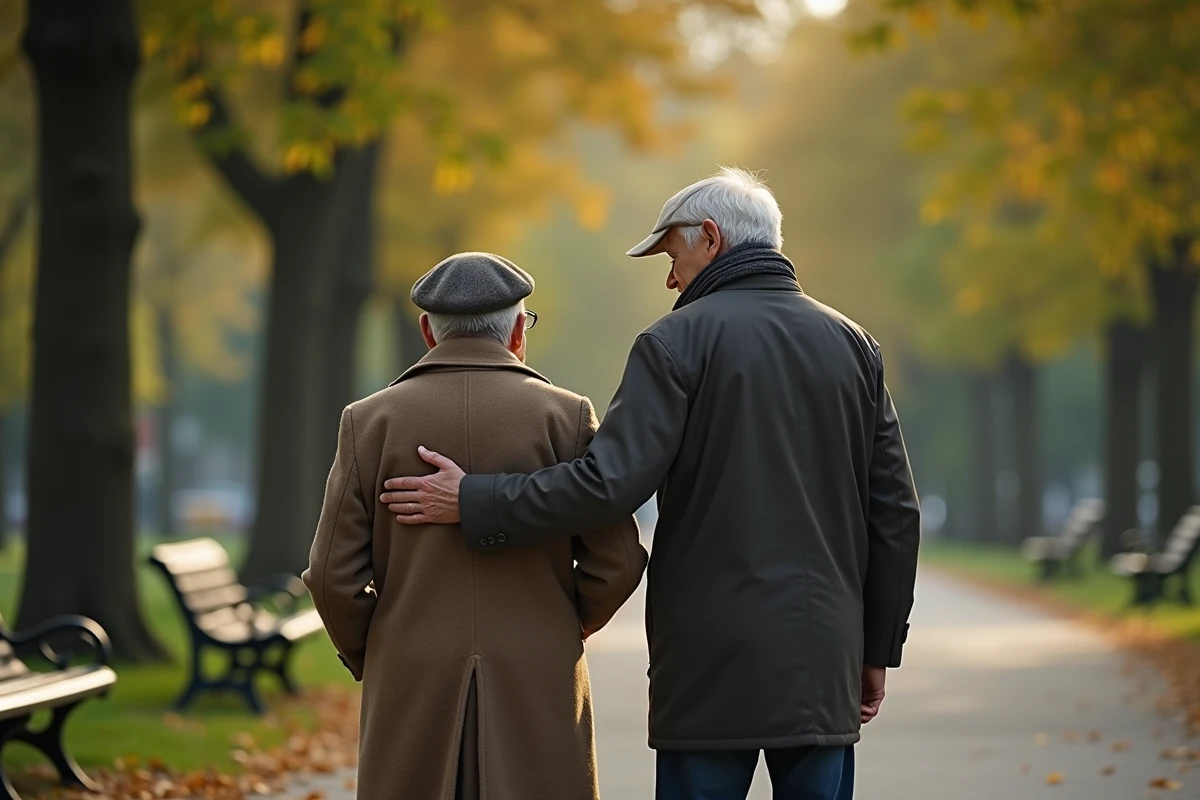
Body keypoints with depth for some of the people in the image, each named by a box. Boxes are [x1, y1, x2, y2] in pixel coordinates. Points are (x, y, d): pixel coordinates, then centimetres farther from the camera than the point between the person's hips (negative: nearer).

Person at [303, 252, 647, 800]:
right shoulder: (564, 416, -1)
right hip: (537, 693, -1)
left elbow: (334, 575, -2)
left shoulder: (370, 420, 1)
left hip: (414, 694, 1)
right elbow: (615, 563, -3)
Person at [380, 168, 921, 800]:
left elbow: (609, 481, -15)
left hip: (713, 665, -4)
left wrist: (472, 503, -6)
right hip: (824, 663, 4)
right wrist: (878, 648, 17)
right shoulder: (851, 344, 10)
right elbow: (895, 511, 9)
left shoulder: (678, 340, -5)